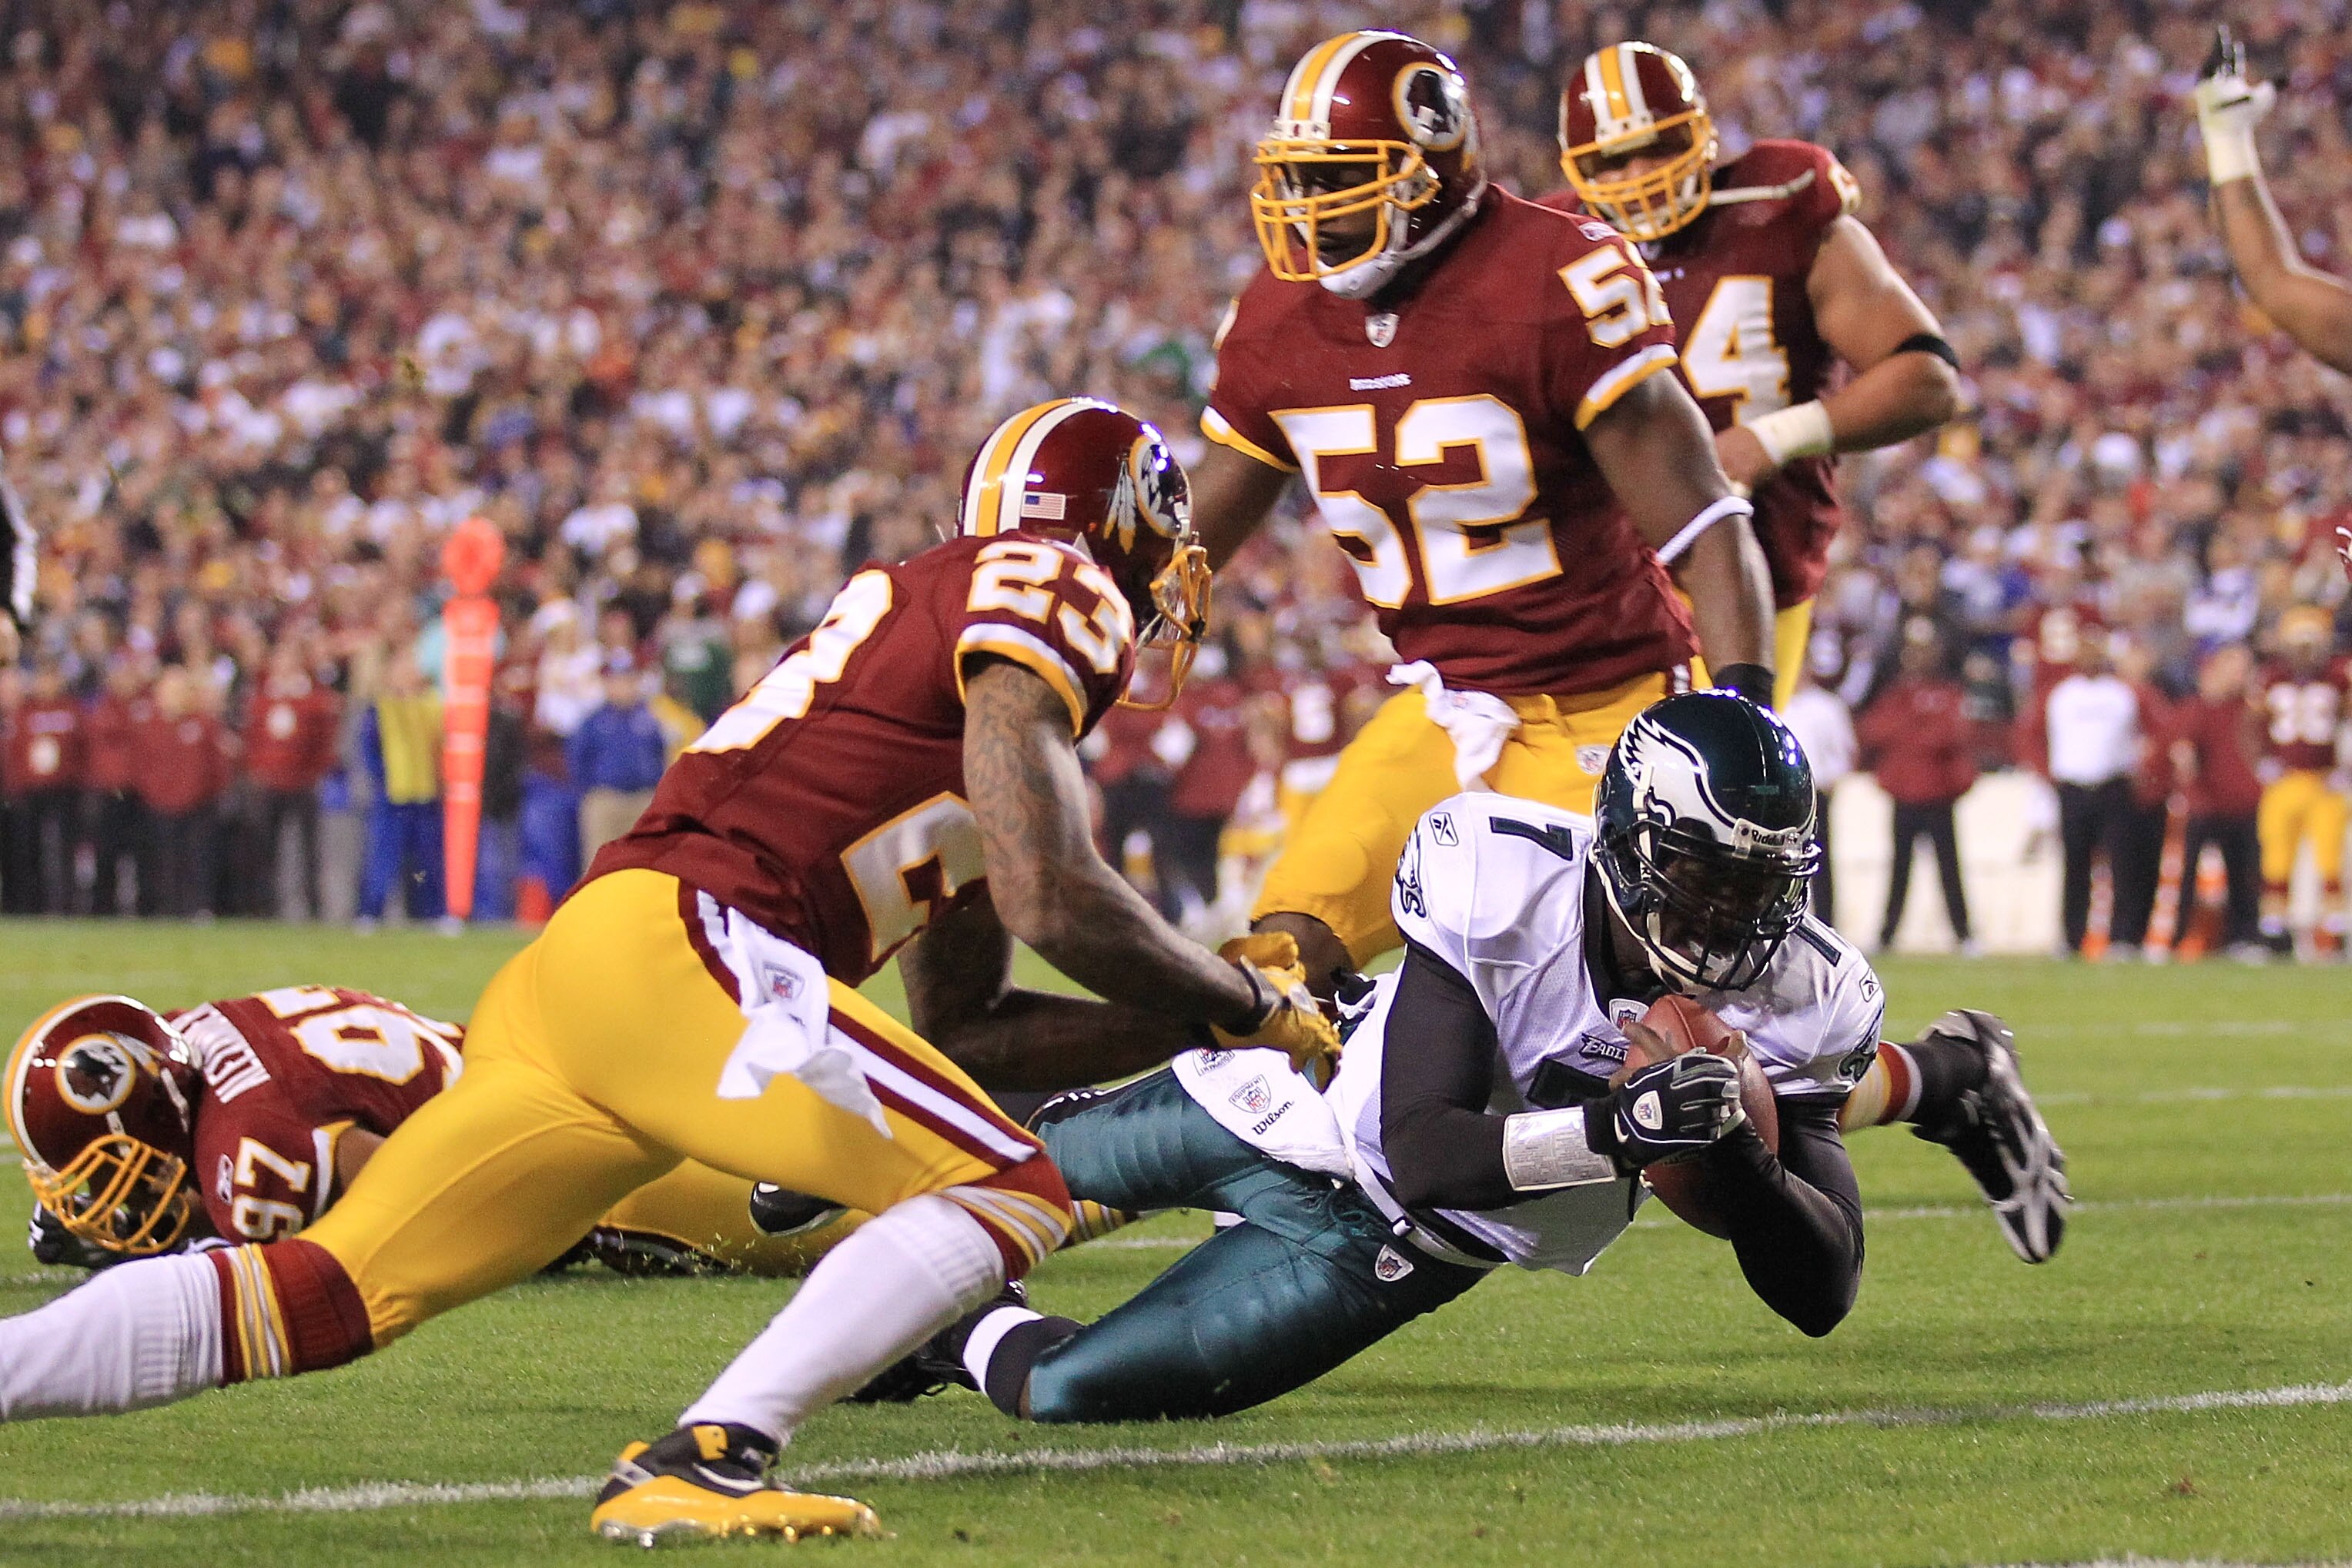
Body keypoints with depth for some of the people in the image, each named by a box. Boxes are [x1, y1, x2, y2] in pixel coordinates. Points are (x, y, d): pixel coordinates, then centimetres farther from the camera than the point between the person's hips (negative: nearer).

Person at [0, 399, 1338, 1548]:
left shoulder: (932, 619, 31)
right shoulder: (1040, 593, 3)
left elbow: (968, 1021, 34)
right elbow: (1056, 903, -9)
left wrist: (1194, 1018, 30)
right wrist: (1250, 1005, 6)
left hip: (564, 980, 9)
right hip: (676, 944, -9)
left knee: (327, 1298, 6)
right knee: (1009, 1200, -7)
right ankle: (702, 1462, -22)